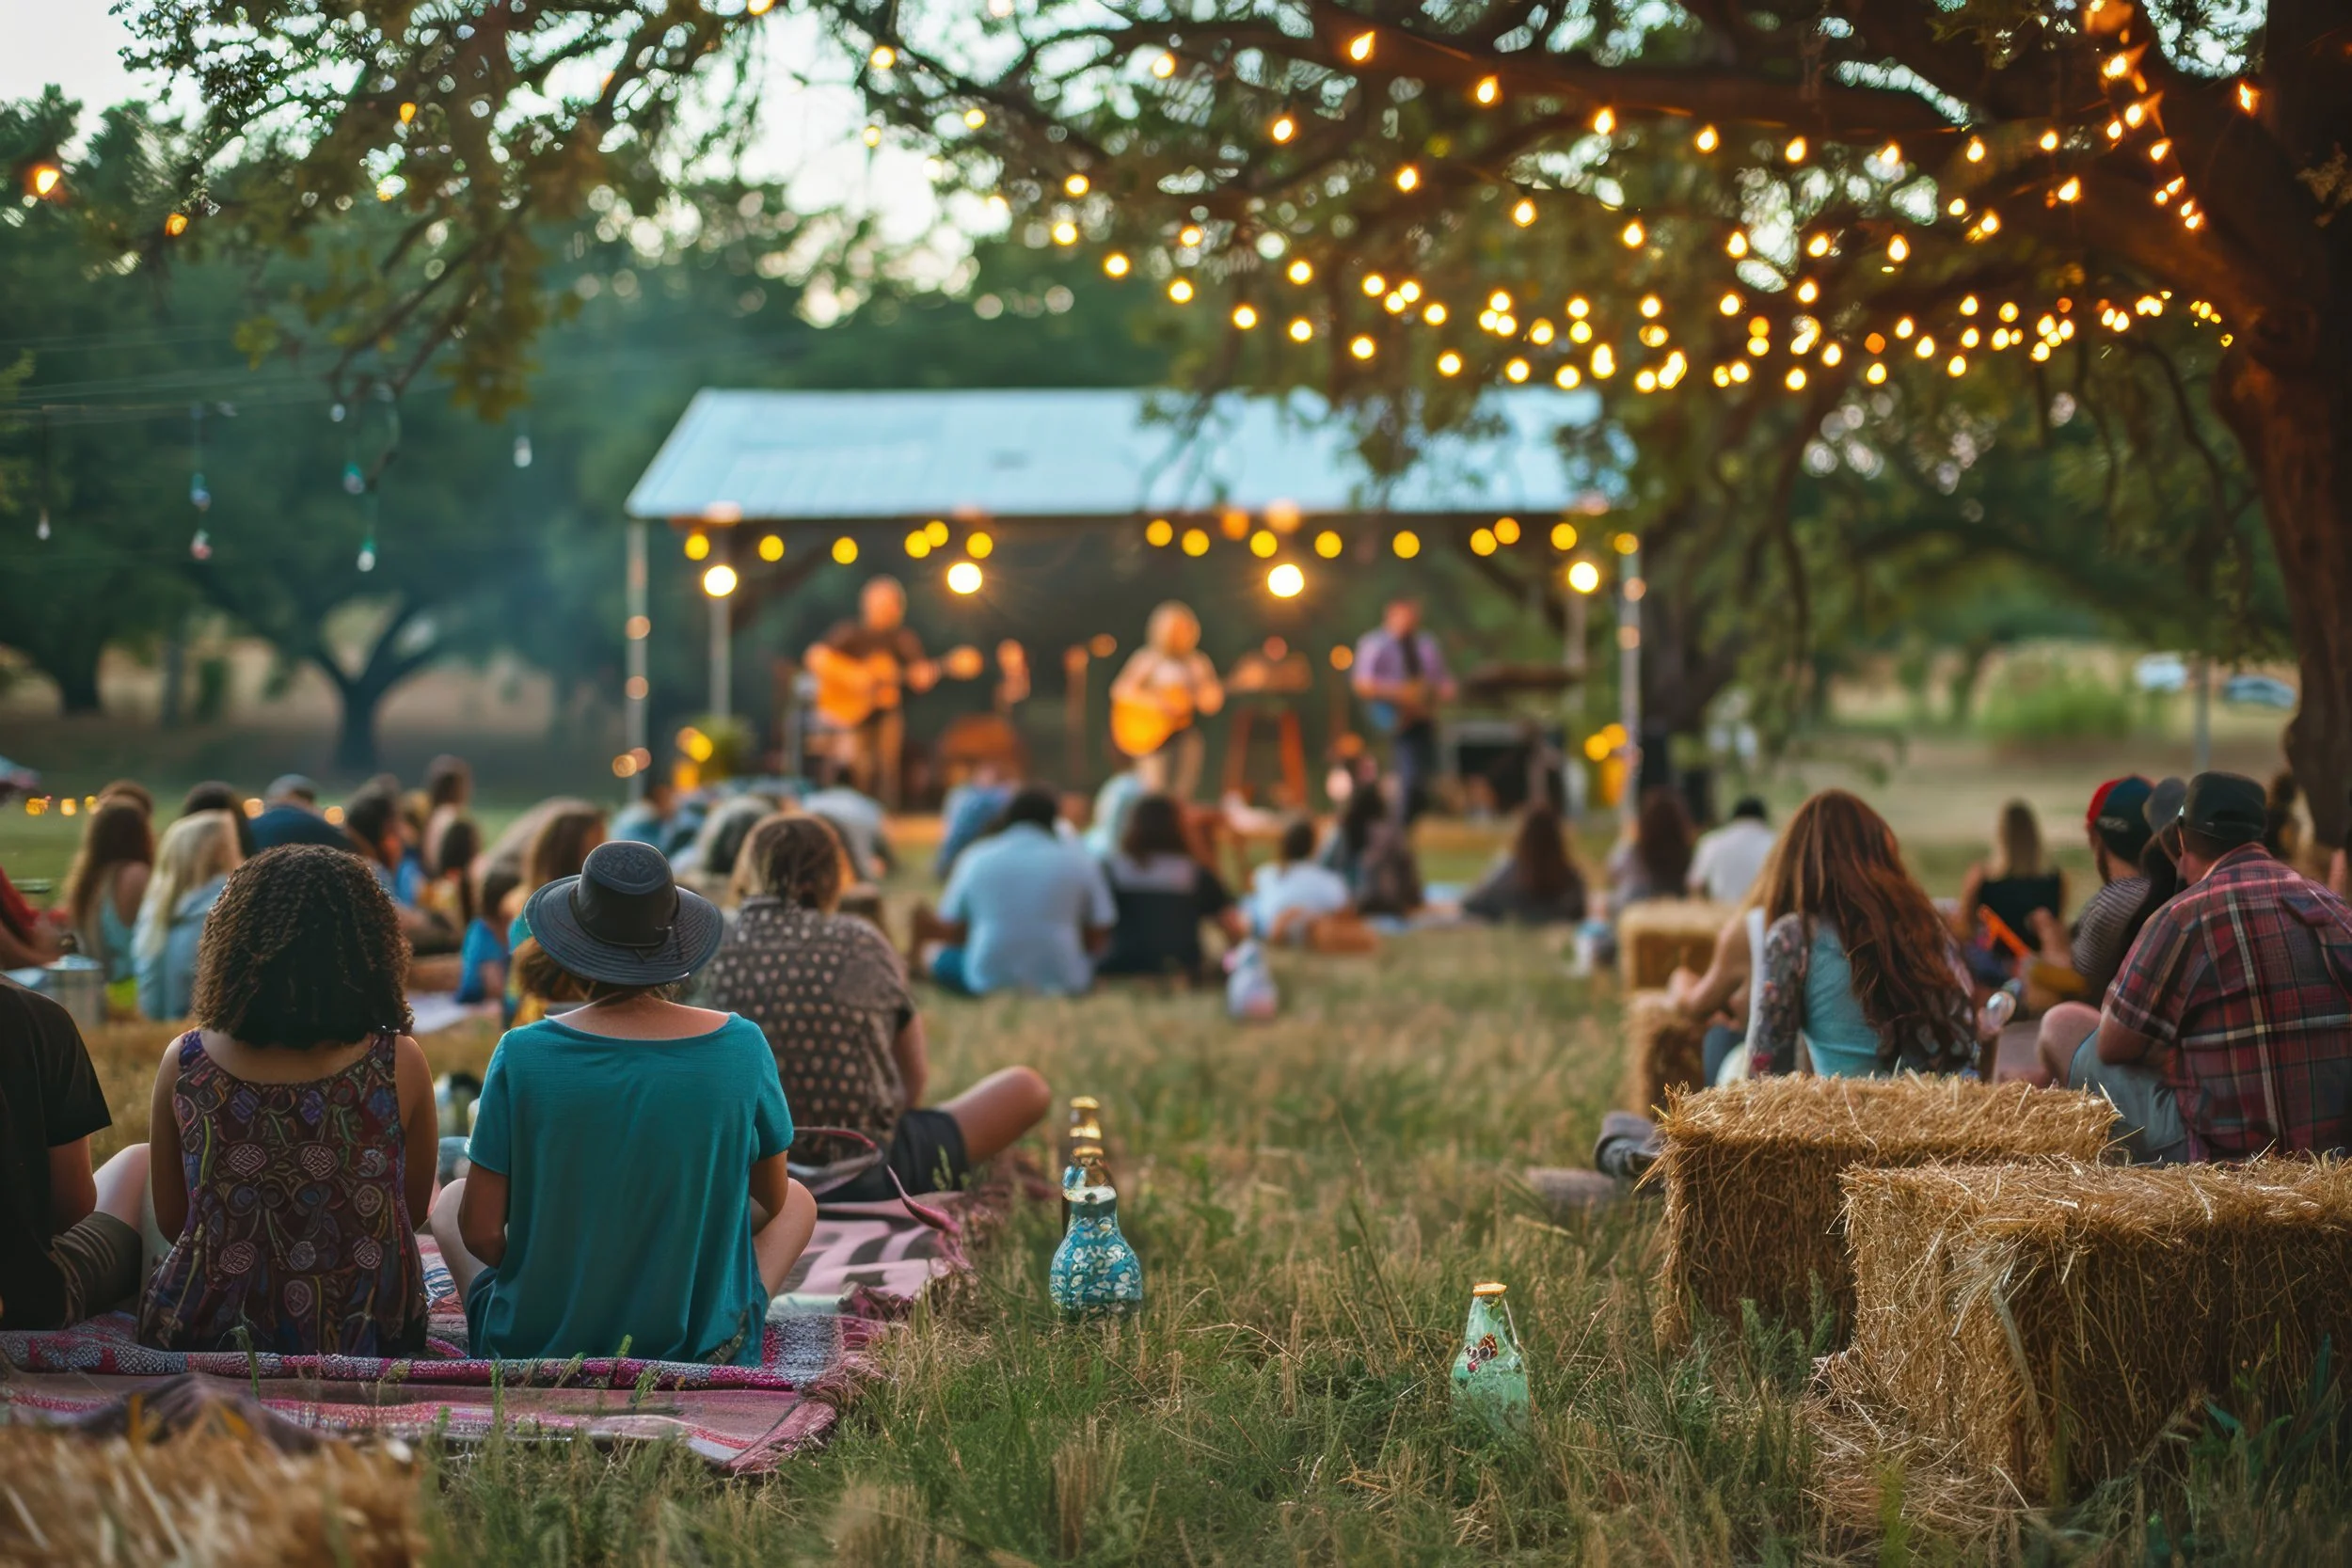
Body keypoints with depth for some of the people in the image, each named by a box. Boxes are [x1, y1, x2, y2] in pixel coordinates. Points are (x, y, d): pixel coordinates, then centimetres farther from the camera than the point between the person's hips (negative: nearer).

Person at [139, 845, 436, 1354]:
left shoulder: (184, 1064, -13)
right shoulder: (400, 1067, -15)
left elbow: (170, 1222, 1)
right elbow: (415, 1212, 1)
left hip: (204, 1334, -1)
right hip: (368, 1335, 1)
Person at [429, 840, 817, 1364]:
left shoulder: (523, 1056, -17)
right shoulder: (741, 1046, -15)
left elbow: (480, 1231, -11)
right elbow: (771, 1199, 0)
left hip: (535, 1342, 0)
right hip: (699, 1342, 0)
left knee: (451, 1198, 30)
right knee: (798, 1200, 29)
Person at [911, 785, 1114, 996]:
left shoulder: (976, 857, 3)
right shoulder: (1078, 857, 1)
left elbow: (950, 930, 5)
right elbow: (1097, 939, 2)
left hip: (986, 980, 1)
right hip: (1060, 982, -1)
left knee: (929, 949, 28)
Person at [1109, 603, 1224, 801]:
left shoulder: (1198, 662, 11)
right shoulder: (1146, 659, 2)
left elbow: (1209, 706, 7)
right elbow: (1121, 690, -6)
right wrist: (1155, 702, -17)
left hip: (1185, 731, 3)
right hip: (1151, 733, -3)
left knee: (1182, 792, -8)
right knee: (1155, 789, -16)